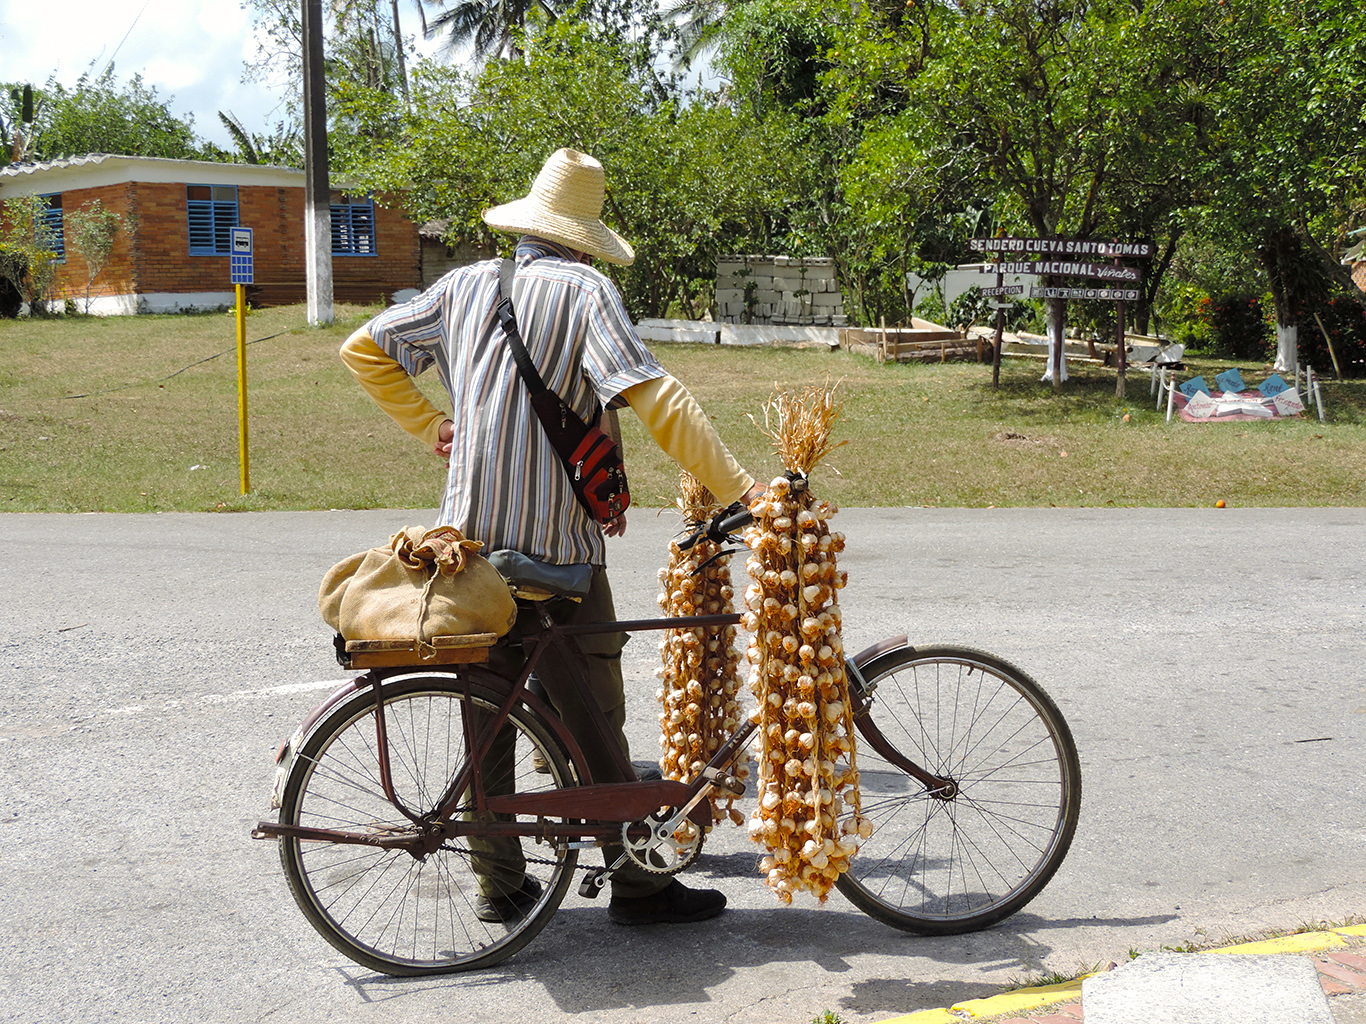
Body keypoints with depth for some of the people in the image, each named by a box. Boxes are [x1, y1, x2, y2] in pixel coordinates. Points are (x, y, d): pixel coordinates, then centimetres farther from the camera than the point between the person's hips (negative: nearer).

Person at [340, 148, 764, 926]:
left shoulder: (468, 284, 10)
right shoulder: (585, 290, -7)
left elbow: (364, 351, 15)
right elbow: (657, 400, -18)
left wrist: (431, 427, 19)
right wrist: (739, 489, -19)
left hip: (470, 534, 6)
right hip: (557, 539, -5)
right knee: (593, 718, 2)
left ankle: (501, 882, 20)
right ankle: (636, 883, 10)